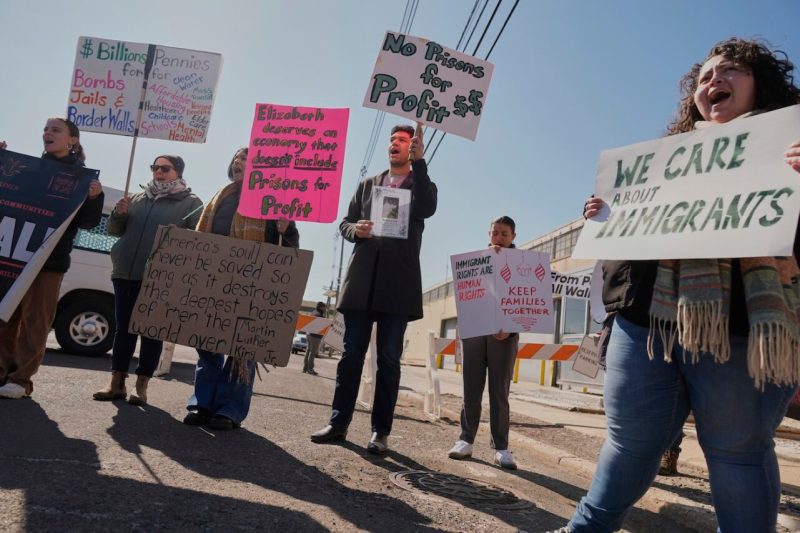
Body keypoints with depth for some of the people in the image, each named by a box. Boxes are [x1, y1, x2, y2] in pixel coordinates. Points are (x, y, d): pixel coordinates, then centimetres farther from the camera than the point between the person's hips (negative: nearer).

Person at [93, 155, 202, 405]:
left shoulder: (191, 203, 4)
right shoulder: (137, 198, 18)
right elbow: (115, 230, 19)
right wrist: (119, 214, -1)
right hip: (125, 274, 5)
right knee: (123, 328, 8)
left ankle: (141, 385, 8)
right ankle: (117, 382, 16)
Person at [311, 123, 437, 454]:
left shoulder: (422, 185, 11)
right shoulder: (368, 184, 20)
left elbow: (427, 209, -12)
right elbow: (345, 223, 17)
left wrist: (419, 162, -17)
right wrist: (356, 230, -7)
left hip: (398, 283, -2)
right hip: (362, 280, 3)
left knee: (388, 359, 1)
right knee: (351, 354, 5)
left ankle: (380, 431, 7)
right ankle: (339, 423, 13)